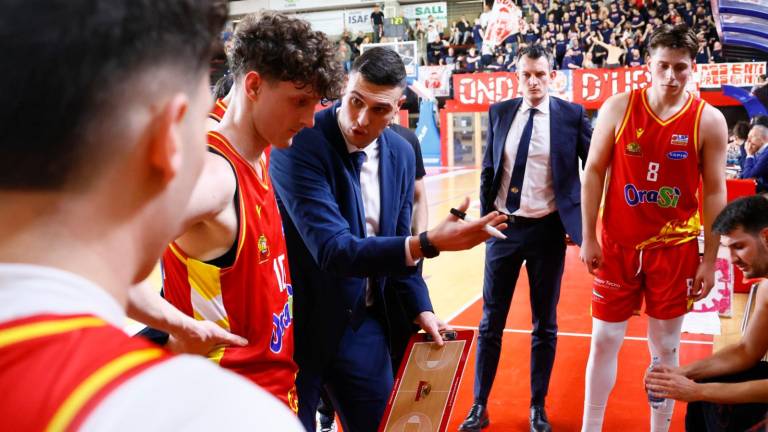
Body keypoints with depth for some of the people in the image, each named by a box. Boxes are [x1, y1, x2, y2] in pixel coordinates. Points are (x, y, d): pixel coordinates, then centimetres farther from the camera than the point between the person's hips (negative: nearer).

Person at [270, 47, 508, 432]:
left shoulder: (401, 153, -1)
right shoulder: (298, 145, -22)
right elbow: (333, 249, -30)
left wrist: (419, 307, 5)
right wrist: (429, 243, -37)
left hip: (362, 323, 6)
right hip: (299, 324, -5)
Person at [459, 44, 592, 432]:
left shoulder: (571, 115, -4)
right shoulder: (499, 113, 3)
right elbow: (487, 170, 9)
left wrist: (584, 221, 0)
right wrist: (484, 218, 4)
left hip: (548, 230, -2)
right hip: (504, 227, 2)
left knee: (544, 324, 10)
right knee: (491, 321, 8)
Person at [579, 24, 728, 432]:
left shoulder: (709, 120, -5)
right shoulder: (617, 108, -4)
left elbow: (714, 192, -2)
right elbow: (594, 172, -1)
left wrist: (710, 259, -3)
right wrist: (588, 238, -3)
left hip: (675, 249, 0)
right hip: (617, 246, 0)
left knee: (665, 346, 10)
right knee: (604, 341, 7)